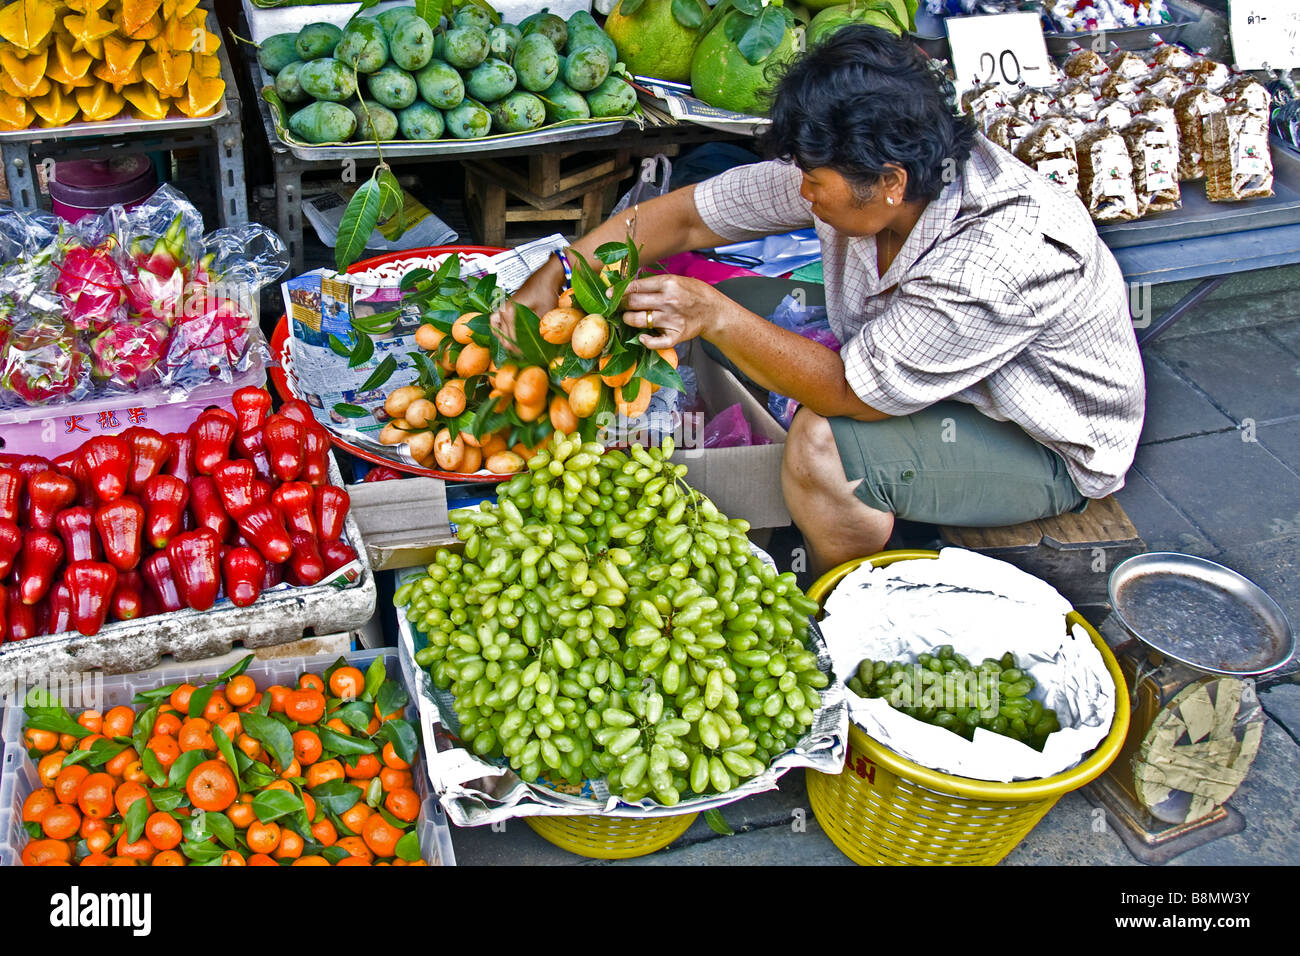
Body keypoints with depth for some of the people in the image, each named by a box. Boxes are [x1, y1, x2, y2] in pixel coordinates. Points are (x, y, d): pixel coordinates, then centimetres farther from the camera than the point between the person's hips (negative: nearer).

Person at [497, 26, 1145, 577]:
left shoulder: (1003, 260, -38)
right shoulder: (847, 171, -16)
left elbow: (853, 394, -32)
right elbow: (687, 216, -8)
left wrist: (714, 316, -34)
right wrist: (554, 276, -13)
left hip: (1055, 448, -7)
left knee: (823, 444, -30)